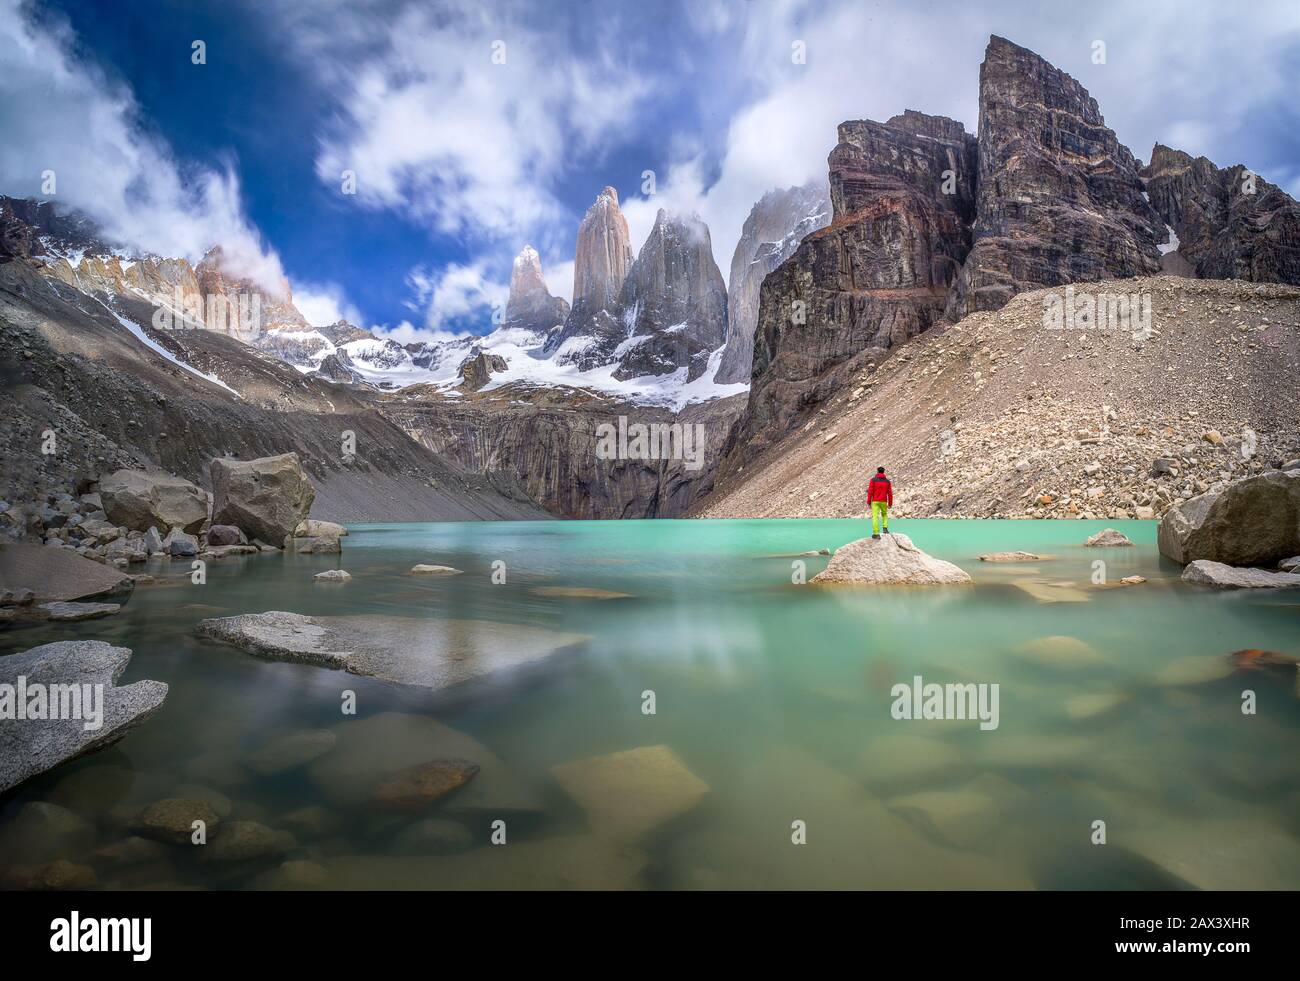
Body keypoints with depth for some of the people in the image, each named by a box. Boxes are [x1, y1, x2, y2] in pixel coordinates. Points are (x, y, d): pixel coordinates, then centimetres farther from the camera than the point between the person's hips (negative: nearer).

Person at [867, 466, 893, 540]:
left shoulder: (873, 480, -5)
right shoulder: (887, 481, 3)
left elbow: (870, 491, -9)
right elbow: (890, 493, 2)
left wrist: (869, 502, -3)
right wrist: (890, 503, 10)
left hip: (875, 501, -3)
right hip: (884, 502, 3)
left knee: (875, 517, -4)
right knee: (884, 514, 27)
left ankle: (876, 534, -12)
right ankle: (885, 528, 12)